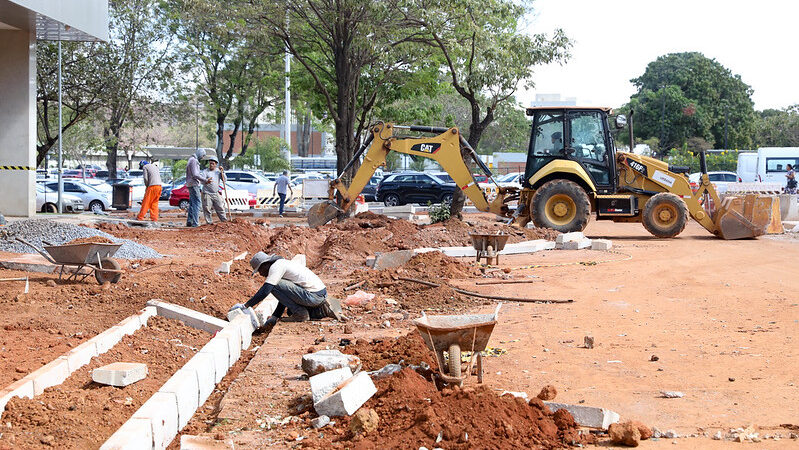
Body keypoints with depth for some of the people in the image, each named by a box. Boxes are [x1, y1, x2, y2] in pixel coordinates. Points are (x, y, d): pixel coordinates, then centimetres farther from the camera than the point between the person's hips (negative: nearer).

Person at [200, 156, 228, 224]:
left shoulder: (218, 171, 12)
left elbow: (224, 180, 6)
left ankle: (224, 220, 15)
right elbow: (202, 180, -15)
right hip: (207, 194, -3)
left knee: (220, 208, 7)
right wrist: (207, 181, -37)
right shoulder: (205, 171, -1)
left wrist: (222, 172, -5)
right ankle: (209, 222, 2)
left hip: (216, 194, 3)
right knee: (207, 209, -5)